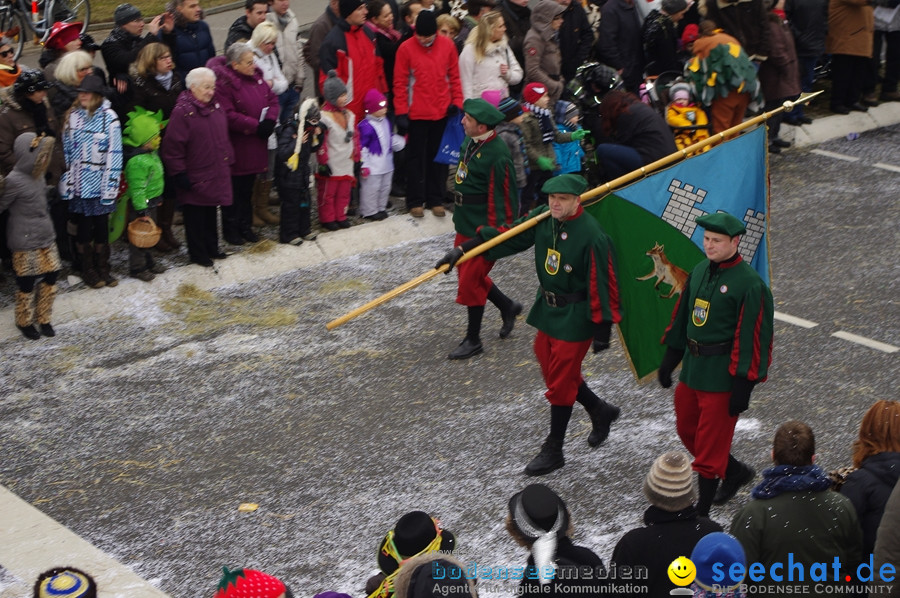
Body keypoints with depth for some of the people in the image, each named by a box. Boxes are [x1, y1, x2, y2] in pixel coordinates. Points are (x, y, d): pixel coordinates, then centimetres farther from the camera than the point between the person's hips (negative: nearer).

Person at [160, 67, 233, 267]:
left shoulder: (216, 108, 7)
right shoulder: (182, 111, -17)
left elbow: (223, 138, 19)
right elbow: (172, 146, -17)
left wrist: (228, 162, 17)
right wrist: (179, 173, -17)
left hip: (215, 174, 7)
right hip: (194, 178, -7)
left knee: (211, 213, 19)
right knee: (195, 217, 5)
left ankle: (211, 248, 31)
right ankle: (197, 253, 15)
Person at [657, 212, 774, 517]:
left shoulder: (749, 284, -18)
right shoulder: (699, 271, 6)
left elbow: (752, 338, -18)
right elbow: (681, 317, 16)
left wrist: (743, 387, -19)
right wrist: (670, 359, 18)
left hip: (722, 376, -8)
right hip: (692, 368, 8)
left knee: (709, 445, -2)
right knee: (687, 431, 20)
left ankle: (701, 513, 9)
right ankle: (736, 471, 40)